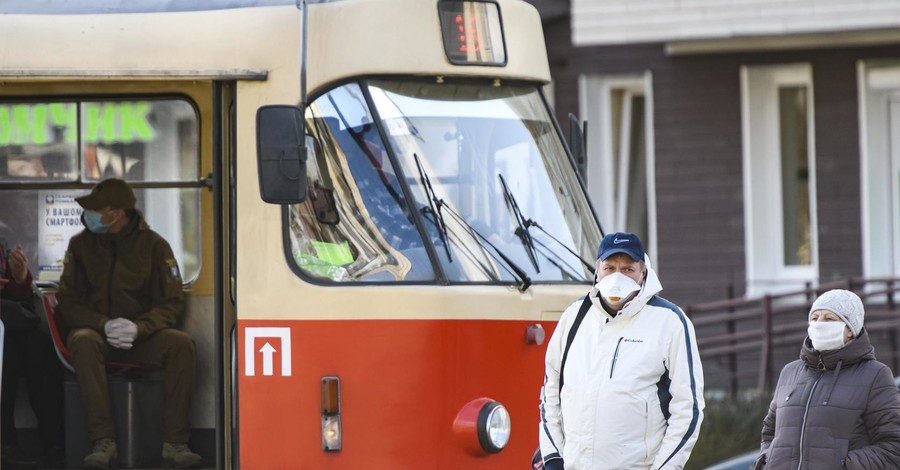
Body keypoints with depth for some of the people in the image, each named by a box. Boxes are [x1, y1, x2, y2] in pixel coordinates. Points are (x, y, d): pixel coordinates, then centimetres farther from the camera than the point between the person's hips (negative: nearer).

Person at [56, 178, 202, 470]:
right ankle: (103, 442, -41)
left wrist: (138, 328, -24)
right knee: (83, 342, -36)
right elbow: (68, 301, -1)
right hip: (96, 331, 0)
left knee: (182, 344, -30)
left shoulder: (154, 245, -1)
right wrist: (104, 325, -20)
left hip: (141, 336, 0)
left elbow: (172, 304, -4)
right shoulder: (81, 244, 2)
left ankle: (174, 443, -31)